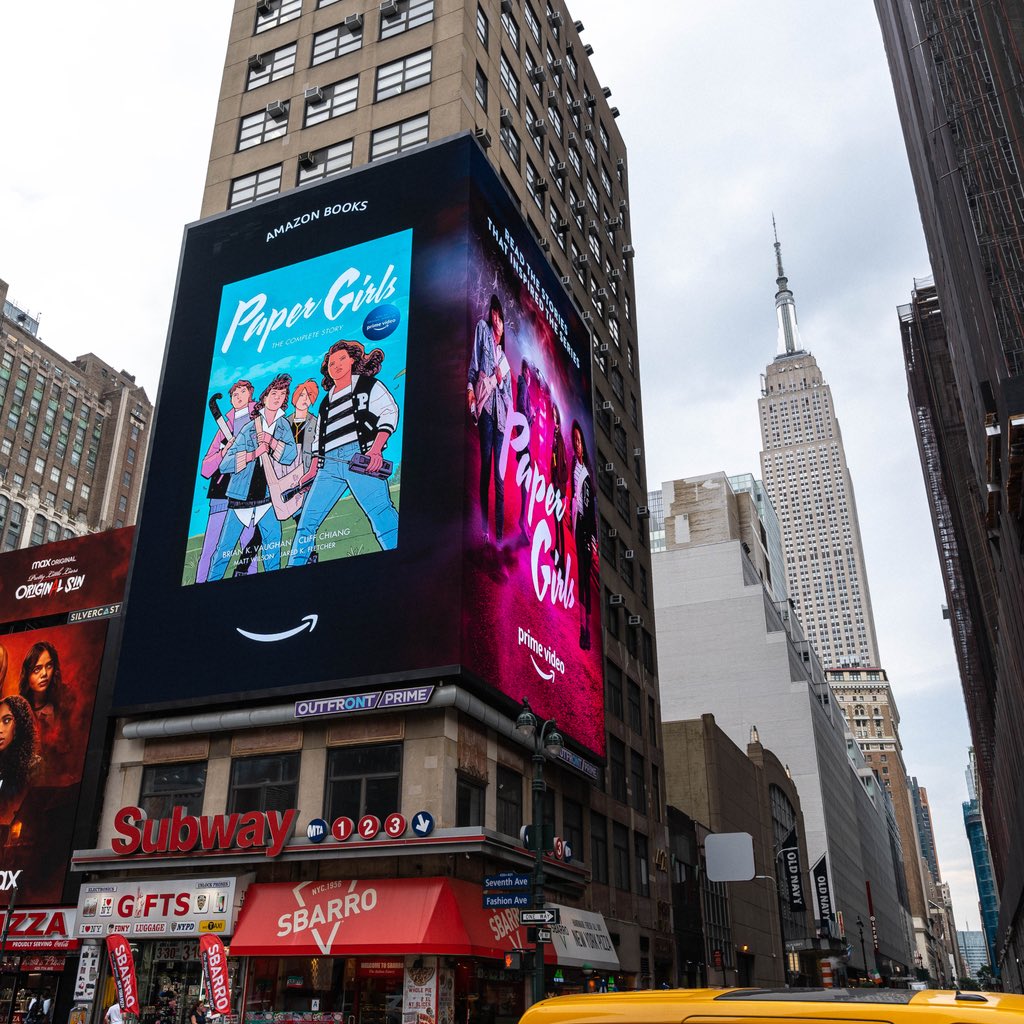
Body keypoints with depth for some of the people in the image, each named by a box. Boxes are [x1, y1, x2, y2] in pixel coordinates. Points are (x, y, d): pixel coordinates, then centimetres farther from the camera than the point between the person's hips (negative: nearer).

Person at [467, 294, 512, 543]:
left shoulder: (505, 359, 25)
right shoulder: (482, 329, 13)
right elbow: (473, 363, 0)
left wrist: (501, 380, 2)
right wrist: (470, 387, -13)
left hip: (500, 412, 5)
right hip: (484, 405, -4)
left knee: (499, 475, 1)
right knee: (485, 465, -10)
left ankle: (499, 534, 1)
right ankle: (485, 529, -8)